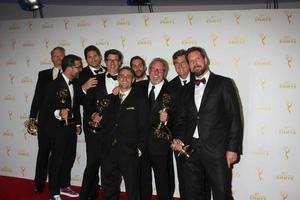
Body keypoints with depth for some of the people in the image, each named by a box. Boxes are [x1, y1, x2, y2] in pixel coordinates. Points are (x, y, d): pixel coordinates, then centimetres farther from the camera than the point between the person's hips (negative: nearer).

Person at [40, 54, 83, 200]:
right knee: (56, 160, 4)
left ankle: (64, 186, 35)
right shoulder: (54, 85, -15)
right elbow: (46, 108, -15)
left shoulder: (75, 84, 6)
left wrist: (77, 124, 14)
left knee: (69, 158, 16)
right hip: (58, 128, -7)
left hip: (71, 128, 7)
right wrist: (58, 113, -34)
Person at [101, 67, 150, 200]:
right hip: (111, 150, 5)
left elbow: (144, 126, -5)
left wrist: (140, 148, -10)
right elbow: (111, 122, 15)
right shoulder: (112, 98, 13)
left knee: (132, 188, 7)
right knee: (108, 188, 14)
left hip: (129, 151, -4)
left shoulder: (140, 99, -2)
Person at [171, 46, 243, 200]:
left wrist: (233, 148, -10)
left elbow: (235, 118, -4)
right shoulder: (187, 89, 15)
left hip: (216, 150, -4)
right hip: (190, 150, 5)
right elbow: (181, 118, 15)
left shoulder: (224, 83, 0)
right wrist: (178, 139, -3)